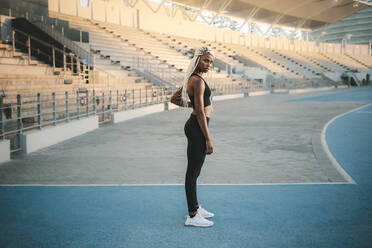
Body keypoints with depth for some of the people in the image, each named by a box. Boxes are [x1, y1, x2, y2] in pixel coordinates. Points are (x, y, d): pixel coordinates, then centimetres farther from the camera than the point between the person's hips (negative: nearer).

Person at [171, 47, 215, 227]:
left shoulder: (192, 79, 13)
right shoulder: (198, 81, -17)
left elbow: (174, 99, 22)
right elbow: (200, 112, -21)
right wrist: (208, 139, -20)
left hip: (194, 126, 10)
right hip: (198, 127, -10)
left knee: (194, 170, 18)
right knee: (193, 171, -3)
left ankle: (195, 207, 32)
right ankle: (192, 216, 6)